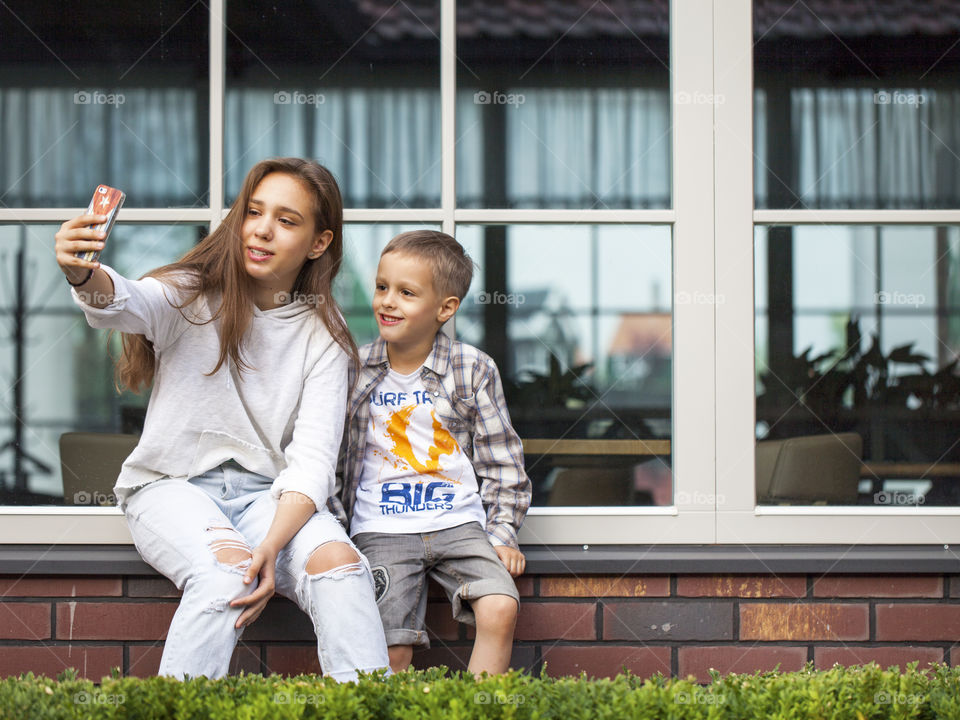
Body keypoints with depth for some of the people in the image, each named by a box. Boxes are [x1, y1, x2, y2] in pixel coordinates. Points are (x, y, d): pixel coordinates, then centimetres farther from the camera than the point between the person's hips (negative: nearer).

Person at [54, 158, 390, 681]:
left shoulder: (322, 335, 3)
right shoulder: (192, 295, -2)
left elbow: (311, 458, -5)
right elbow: (125, 304, -26)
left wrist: (271, 546, -24)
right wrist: (84, 275, -52)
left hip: (265, 493, 2)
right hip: (171, 483, -2)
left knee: (340, 565, -27)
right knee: (227, 570, -33)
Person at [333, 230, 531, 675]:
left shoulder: (473, 369, 2)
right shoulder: (354, 370, 3)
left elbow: (500, 460, 7)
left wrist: (502, 533, -1)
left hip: (459, 524, 0)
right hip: (381, 530, 0)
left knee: (499, 609, -23)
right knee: (390, 650, -16)